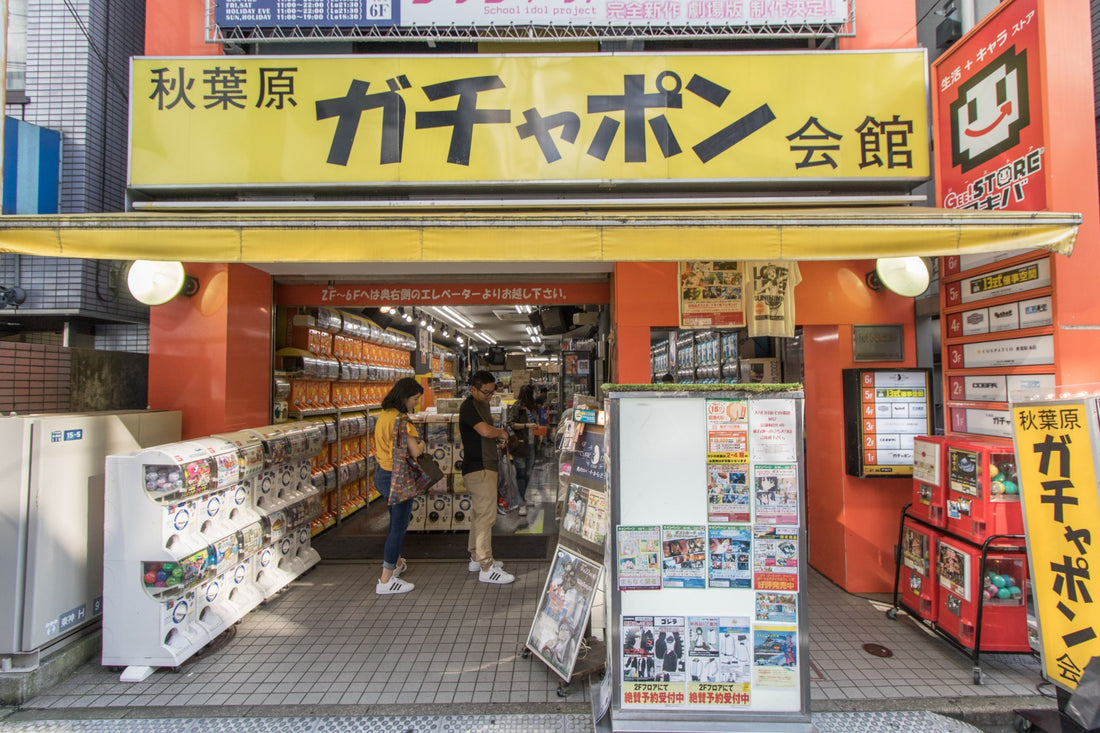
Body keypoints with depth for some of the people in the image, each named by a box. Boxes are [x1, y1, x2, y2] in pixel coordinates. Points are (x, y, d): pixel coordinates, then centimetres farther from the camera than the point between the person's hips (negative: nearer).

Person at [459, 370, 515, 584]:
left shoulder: (482, 404, 16)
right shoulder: (469, 407, -16)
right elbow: (485, 430, -31)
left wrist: (499, 434, 5)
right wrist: (502, 432, -11)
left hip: (484, 466, 11)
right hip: (479, 468, -11)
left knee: (478, 514, 17)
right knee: (486, 516, -9)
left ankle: (476, 558, 28)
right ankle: (486, 568, -3)